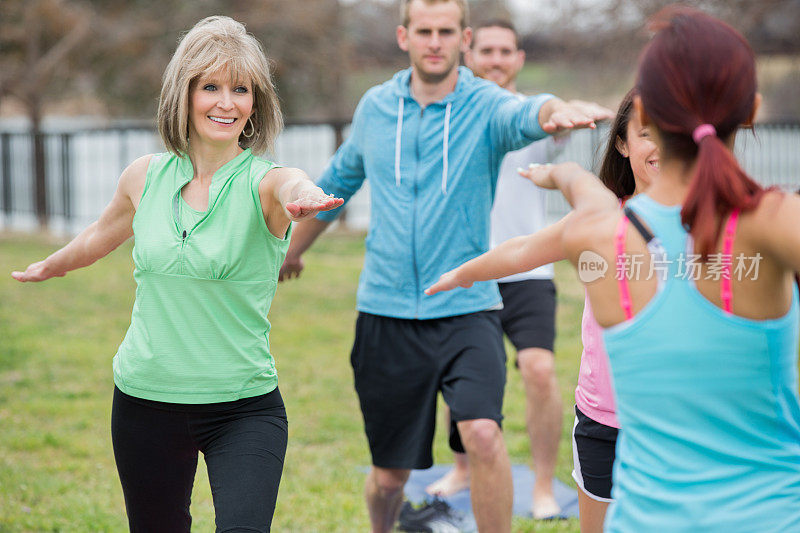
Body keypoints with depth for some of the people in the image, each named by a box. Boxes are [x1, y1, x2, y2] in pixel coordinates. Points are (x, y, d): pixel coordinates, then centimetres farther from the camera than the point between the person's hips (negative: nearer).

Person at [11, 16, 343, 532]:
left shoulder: (263, 182, -10)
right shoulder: (145, 177, 2)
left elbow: (293, 188, -36)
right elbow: (102, 235, 23)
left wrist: (304, 197, -60)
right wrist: (48, 267, 40)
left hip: (246, 407, -4)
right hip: (146, 405, 4)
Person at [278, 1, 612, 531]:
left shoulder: (484, 105, -6)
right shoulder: (375, 107, 5)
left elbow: (524, 114, -32)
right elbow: (339, 180, 24)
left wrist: (558, 110, -56)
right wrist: (294, 248, 36)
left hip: (466, 308, -2)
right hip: (386, 314, 3)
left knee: (483, 433, -26)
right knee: (390, 473, 9)